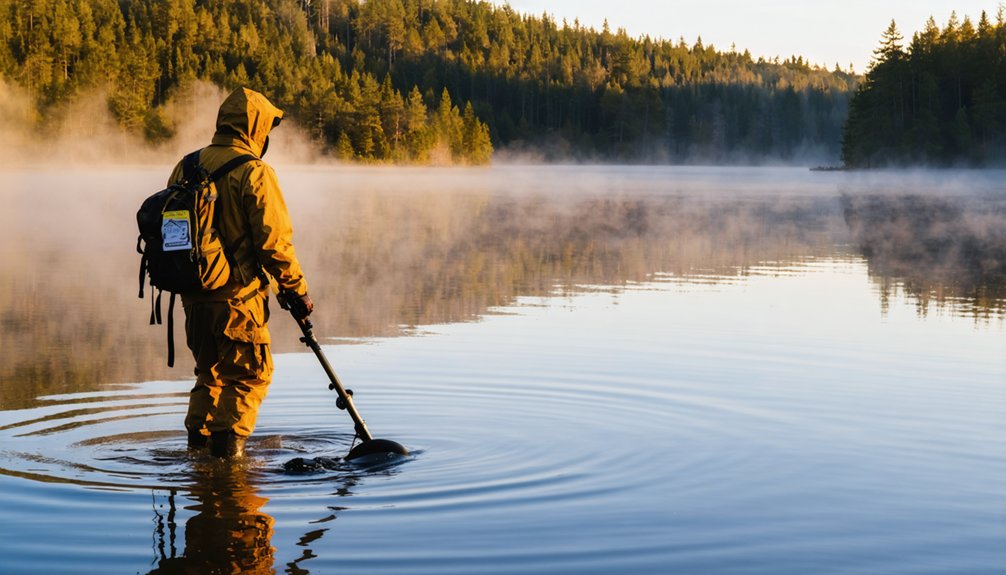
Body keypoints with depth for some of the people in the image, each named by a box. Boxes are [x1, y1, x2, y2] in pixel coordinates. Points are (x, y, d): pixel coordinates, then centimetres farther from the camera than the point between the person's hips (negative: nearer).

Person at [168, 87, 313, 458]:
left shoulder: (186, 167, 8)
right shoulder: (253, 173, -13)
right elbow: (274, 241, -16)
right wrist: (297, 291, -5)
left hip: (194, 292, 7)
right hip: (238, 293, -7)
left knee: (211, 369, 21)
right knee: (251, 372, 7)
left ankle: (199, 435, 19)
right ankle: (228, 438, 1)